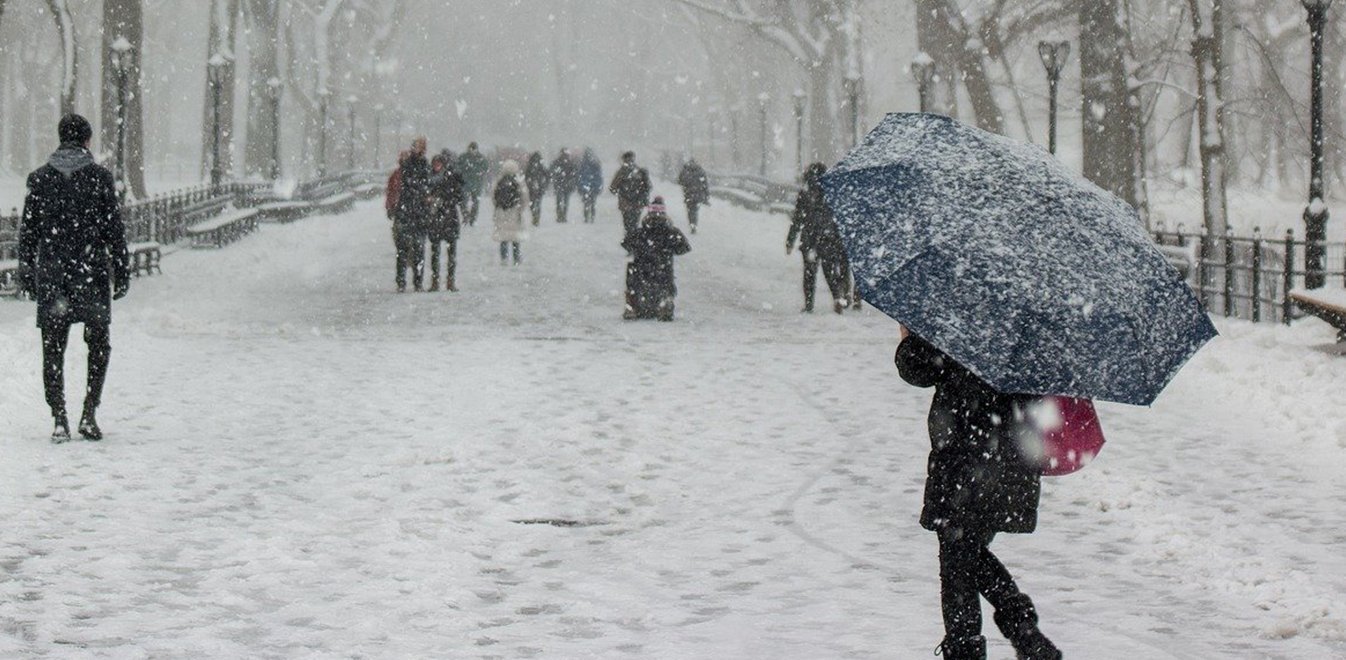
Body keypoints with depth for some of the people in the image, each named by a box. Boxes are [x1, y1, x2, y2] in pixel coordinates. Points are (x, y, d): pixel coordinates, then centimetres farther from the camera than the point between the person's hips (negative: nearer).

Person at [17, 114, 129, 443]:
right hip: (91, 268, -1)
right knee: (99, 343, 13)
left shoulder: (39, 178, 3)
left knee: (53, 348, 6)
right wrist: (122, 271, 2)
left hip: (51, 271, 1)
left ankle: (59, 420, -1)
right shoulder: (99, 177, -3)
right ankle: (89, 412, 2)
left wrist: (26, 271, 12)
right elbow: (115, 229, -3)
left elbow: (28, 230, 5)